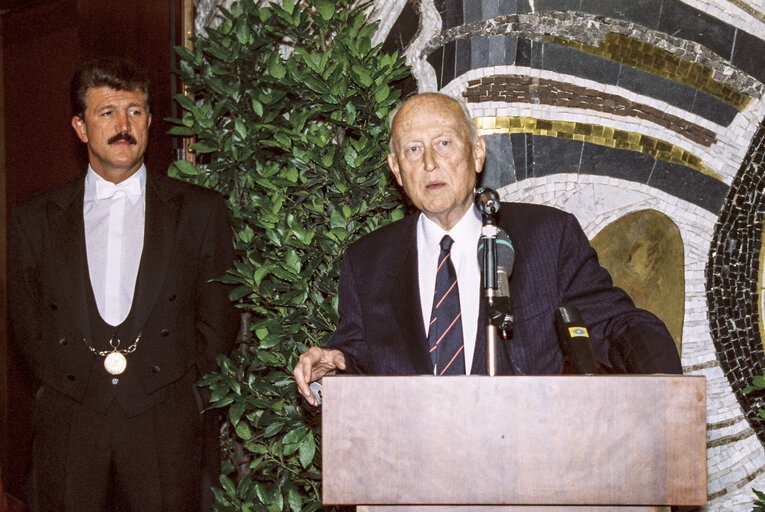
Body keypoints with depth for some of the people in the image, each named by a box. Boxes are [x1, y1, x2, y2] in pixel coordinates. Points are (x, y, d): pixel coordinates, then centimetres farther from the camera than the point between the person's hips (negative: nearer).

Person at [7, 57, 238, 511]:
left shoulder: (201, 210, 8)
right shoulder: (35, 217, 11)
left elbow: (219, 322, 7)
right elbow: (27, 325, 10)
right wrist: (88, 375, -3)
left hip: (167, 427, -1)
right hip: (69, 427, 1)